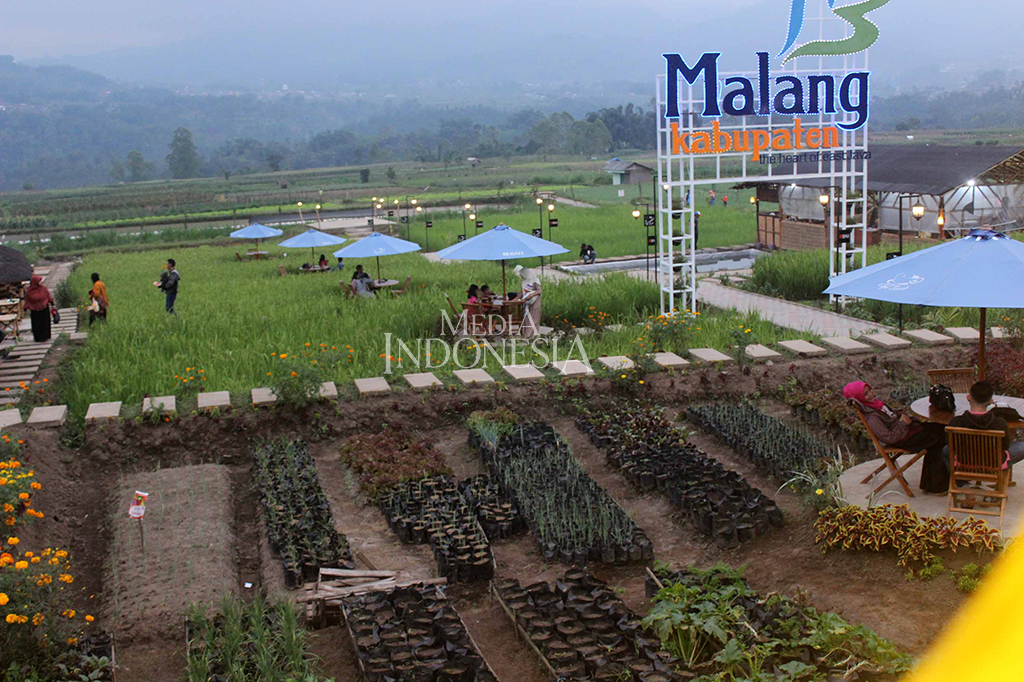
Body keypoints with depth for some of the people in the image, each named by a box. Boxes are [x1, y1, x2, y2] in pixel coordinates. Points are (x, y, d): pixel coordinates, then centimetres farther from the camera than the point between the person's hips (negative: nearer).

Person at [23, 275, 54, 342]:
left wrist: (52, 304, 4)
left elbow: (49, 297, 6)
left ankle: (45, 337, 16)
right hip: (35, 310, -1)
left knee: (45, 322, 6)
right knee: (36, 324, 3)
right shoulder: (29, 292, -8)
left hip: (44, 309, 2)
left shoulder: (43, 289, -2)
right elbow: (27, 301, -1)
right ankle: (38, 338, 13)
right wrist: (26, 309, -4)